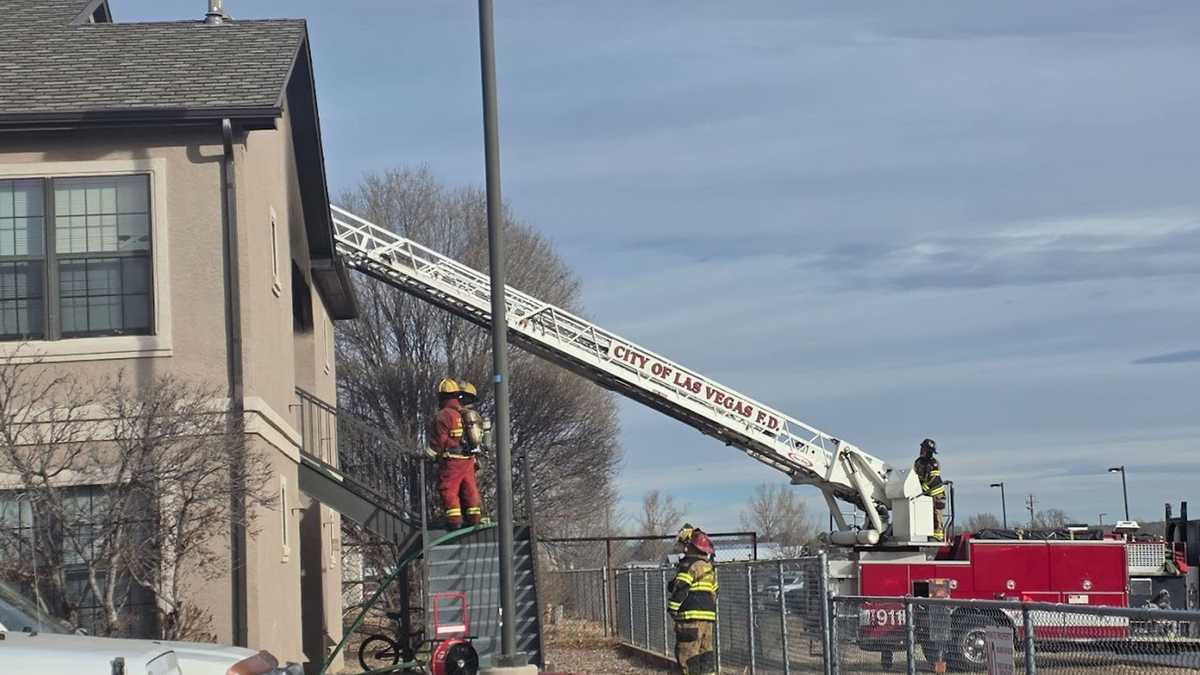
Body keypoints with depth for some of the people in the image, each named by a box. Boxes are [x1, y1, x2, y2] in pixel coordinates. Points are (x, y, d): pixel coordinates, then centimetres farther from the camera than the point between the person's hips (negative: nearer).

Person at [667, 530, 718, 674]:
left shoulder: (690, 565, -10)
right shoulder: (710, 567, 18)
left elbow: (680, 588, -17)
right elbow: (714, 592, 23)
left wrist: (672, 608, -8)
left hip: (692, 615, -9)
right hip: (709, 616, 9)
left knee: (687, 653, -6)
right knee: (706, 651, 11)